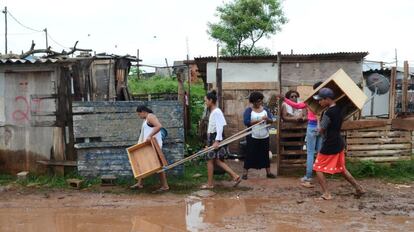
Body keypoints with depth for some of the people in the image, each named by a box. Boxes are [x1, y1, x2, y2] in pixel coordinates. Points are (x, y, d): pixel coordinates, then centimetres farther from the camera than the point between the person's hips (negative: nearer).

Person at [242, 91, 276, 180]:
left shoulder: (265, 109, 7)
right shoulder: (249, 110, -6)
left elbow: (271, 120, 3)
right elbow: (246, 122, -17)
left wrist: (267, 119, -20)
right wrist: (258, 120, -21)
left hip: (264, 136, 4)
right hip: (252, 137, -4)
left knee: (265, 154, 11)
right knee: (250, 154, 0)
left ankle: (268, 172, 19)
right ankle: (245, 173, 8)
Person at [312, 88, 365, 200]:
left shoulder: (328, 113, -22)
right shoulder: (340, 109, 3)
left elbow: (321, 130, -13)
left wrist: (319, 120, 4)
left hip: (329, 146, -8)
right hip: (339, 143, 8)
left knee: (318, 168, 4)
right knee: (341, 169, 22)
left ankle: (326, 194, 0)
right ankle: (358, 188, 26)